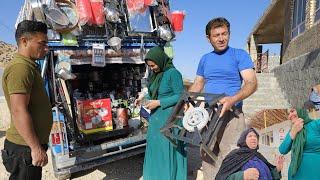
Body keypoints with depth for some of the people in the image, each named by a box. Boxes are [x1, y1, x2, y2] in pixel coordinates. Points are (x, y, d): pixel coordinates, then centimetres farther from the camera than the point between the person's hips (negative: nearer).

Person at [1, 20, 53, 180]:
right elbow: (19, 112, -26)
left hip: (30, 145, 10)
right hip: (25, 148, -10)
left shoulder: (28, 66, 14)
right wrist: (36, 148, -22)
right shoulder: (20, 67, -19)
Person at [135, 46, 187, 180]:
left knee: (168, 149, 2)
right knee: (155, 147, 17)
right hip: (156, 117, 8)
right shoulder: (155, 74, 8)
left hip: (169, 118, -8)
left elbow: (180, 96, -15)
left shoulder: (173, 73, -14)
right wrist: (144, 98, 0)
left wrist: (158, 103, -18)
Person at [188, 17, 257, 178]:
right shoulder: (204, 59, 15)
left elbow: (252, 83, -9)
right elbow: (198, 84, 19)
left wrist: (233, 99, -28)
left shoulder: (240, 55, 1)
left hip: (231, 114, -4)